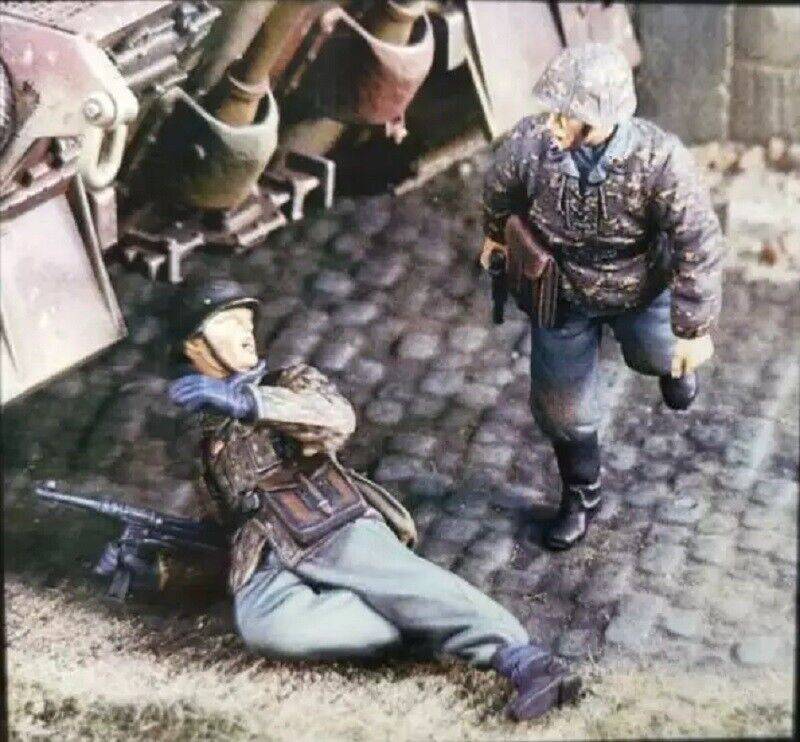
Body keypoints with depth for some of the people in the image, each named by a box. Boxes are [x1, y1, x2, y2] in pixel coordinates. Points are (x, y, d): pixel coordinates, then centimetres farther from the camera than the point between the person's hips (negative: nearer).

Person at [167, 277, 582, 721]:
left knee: (402, 579, -34)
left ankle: (520, 657, -48)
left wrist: (247, 400, -18)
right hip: (266, 563, 2)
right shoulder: (203, 438, 31)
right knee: (263, 625, -35)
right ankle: (423, 628, -33)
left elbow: (338, 420, -8)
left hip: (338, 531, -2)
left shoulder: (289, 381, 17)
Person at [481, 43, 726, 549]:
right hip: (562, 295, 2)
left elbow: (701, 245, -24)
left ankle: (672, 360, 53)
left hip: (642, 291, -2)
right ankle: (582, 496, 38)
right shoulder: (529, 143, -28)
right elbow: (500, 190, -3)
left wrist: (695, 329, -19)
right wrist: (496, 233, 18)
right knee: (561, 406, 10)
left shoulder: (660, 161, -35)